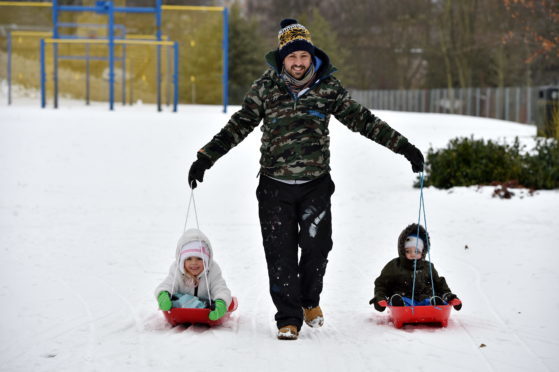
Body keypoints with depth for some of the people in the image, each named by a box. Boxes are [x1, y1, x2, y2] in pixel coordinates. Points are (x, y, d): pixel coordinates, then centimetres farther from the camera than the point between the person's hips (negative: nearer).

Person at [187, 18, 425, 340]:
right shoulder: (266, 87, -1)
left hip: (316, 184, 0)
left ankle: (310, 299, 28)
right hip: (275, 185, 0)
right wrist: (205, 158, -4)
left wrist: (404, 147, 2)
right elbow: (239, 125, 2)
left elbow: (362, 120, 4)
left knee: (317, 246, -2)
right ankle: (288, 319, 10)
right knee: (281, 254, -1)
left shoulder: (328, 87, 0)